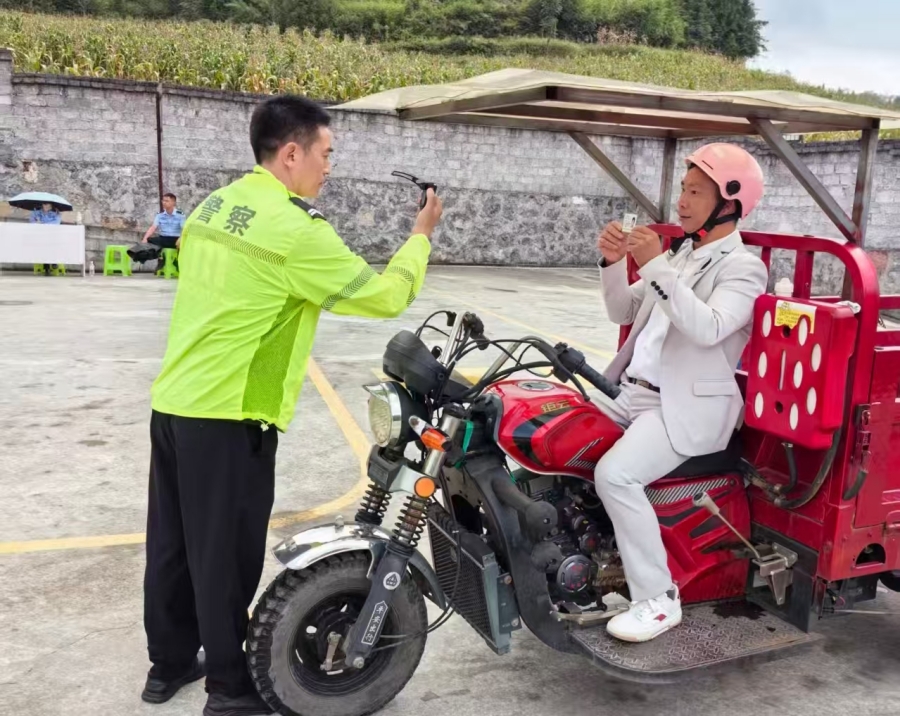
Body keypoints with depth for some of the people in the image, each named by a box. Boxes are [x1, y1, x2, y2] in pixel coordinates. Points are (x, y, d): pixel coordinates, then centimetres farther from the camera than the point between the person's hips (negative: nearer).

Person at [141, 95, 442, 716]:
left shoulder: (214, 205, 9)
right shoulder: (295, 230, -17)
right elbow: (385, 296, -13)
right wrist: (421, 235, 3)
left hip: (173, 403, 9)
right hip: (228, 417, -9)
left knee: (174, 544, 18)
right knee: (227, 557, 5)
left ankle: (169, 663, 35)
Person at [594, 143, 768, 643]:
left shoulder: (743, 267, -8)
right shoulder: (679, 254, 17)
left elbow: (708, 329, -26)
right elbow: (623, 313, 16)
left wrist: (656, 267, -28)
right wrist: (615, 264, -1)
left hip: (690, 407, -8)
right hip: (634, 393, 8)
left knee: (615, 474, -28)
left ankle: (660, 600, -14)